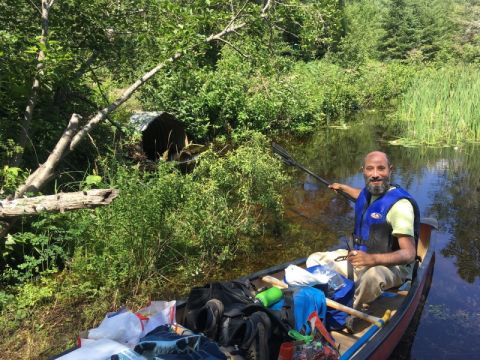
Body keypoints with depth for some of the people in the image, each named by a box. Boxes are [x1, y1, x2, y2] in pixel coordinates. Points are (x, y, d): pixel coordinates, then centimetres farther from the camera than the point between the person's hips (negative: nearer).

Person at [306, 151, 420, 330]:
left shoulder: (399, 204, -23)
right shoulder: (367, 193, 2)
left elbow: (409, 253, -29)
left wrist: (372, 259, -44)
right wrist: (343, 187, 47)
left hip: (391, 266, -8)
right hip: (359, 258, 8)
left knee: (372, 275, -43)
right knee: (315, 260, 3)